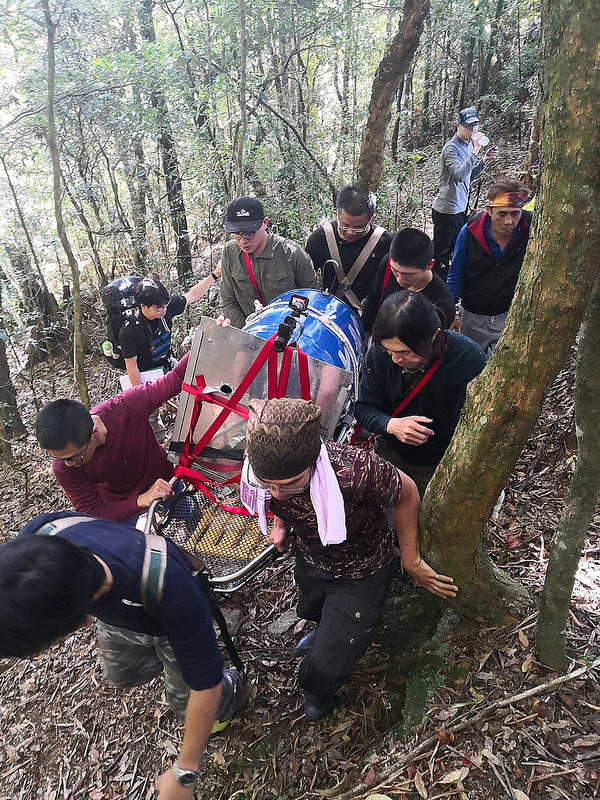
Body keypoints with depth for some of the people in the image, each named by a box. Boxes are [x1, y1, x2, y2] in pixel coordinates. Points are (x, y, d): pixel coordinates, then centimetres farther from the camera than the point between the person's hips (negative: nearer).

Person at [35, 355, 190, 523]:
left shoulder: (126, 406, -39)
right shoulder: (63, 468, -35)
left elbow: (173, 380, -26)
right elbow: (91, 513, -33)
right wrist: (142, 500, -48)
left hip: (162, 480, 1)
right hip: (119, 502, -1)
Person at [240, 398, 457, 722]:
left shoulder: (355, 472, -49)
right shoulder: (260, 465, -33)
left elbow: (405, 494, -25)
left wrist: (411, 560, -13)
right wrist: (281, 522, -2)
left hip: (360, 575, -4)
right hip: (310, 558, 5)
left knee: (326, 665, 11)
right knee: (311, 610, 36)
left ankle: (319, 690, 51)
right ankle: (324, 633, 75)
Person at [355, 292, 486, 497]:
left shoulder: (468, 359, -30)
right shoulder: (379, 352, -21)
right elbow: (363, 408, -13)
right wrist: (391, 425, -34)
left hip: (442, 465, -2)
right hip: (390, 453, 3)